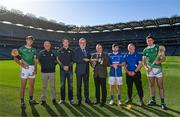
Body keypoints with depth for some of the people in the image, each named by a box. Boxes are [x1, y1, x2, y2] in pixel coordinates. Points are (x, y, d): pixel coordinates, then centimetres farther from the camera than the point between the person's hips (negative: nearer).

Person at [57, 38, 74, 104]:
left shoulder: (71, 51, 10)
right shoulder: (60, 51, 9)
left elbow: (72, 60, 4)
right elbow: (58, 60, 2)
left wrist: (68, 66, -12)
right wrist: (63, 66, -13)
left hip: (70, 69, 0)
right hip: (62, 70, 0)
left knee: (70, 85, 1)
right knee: (62, 85, 4)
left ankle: (71, 99, 10)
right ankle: (62, 99, 15)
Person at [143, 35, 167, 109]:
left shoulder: (158, 47, -1)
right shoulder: (145, 50, 7)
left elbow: (163, 58, -1)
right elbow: (144, 61, 9)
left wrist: (159, 61, -22)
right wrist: (146, 67, -9)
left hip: (158, 69, -3)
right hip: (150, 69, 3)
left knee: (160, 86, -2)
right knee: (151, 85, 10)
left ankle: (162, 102, 7)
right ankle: (153, 100, 23)